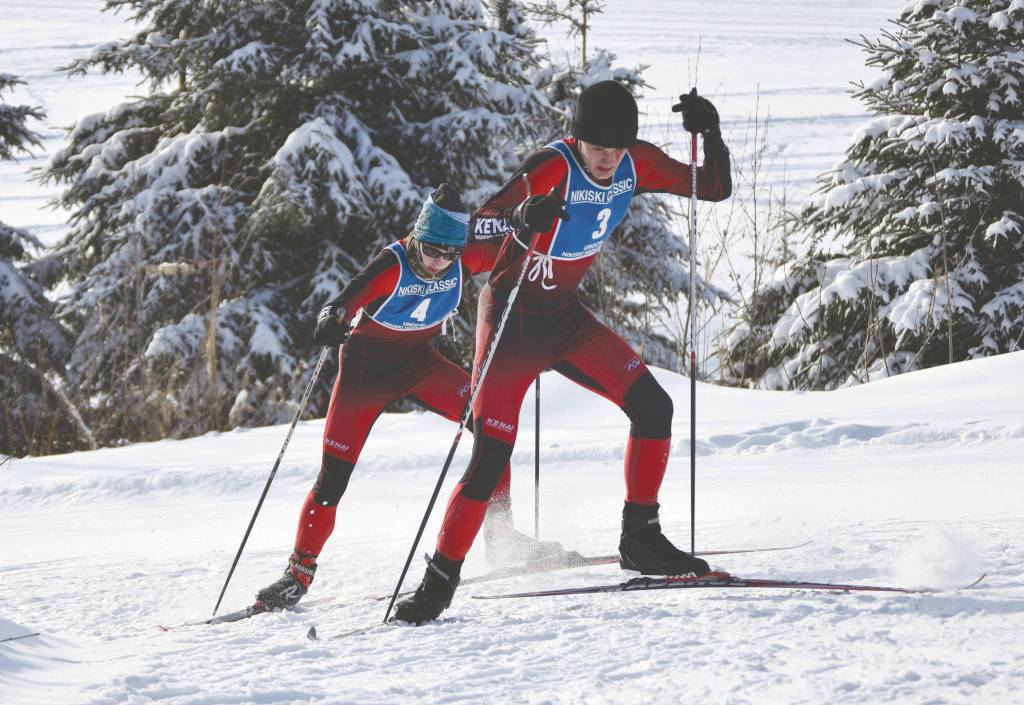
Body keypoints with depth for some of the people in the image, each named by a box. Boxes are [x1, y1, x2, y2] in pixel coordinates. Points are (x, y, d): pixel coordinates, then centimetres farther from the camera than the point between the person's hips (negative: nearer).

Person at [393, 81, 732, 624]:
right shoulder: (551, 168, -26)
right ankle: (438, 583, -1)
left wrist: (710, 134, -17)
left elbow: (716, 189, 1)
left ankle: (640, 538, 7)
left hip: (564, 318, 6)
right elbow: (475, 226, -32)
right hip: (512, 321, -6)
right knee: (490, 460, -12)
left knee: (652, 406, -7)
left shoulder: (636, 165, -7)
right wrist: (522, 217, -52)